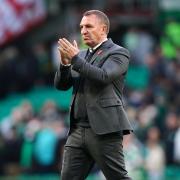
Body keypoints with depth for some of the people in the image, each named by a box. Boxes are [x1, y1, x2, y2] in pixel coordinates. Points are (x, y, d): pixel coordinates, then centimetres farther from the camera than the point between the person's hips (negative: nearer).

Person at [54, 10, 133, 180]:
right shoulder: (82, 55, 20)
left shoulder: (118, 53, 0)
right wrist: (65, 63, -6)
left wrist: (75, 58, -15)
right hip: (78, 130, 7)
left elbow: (103, 77, -17)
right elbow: (61, 84, 13)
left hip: (104, 129, -7)